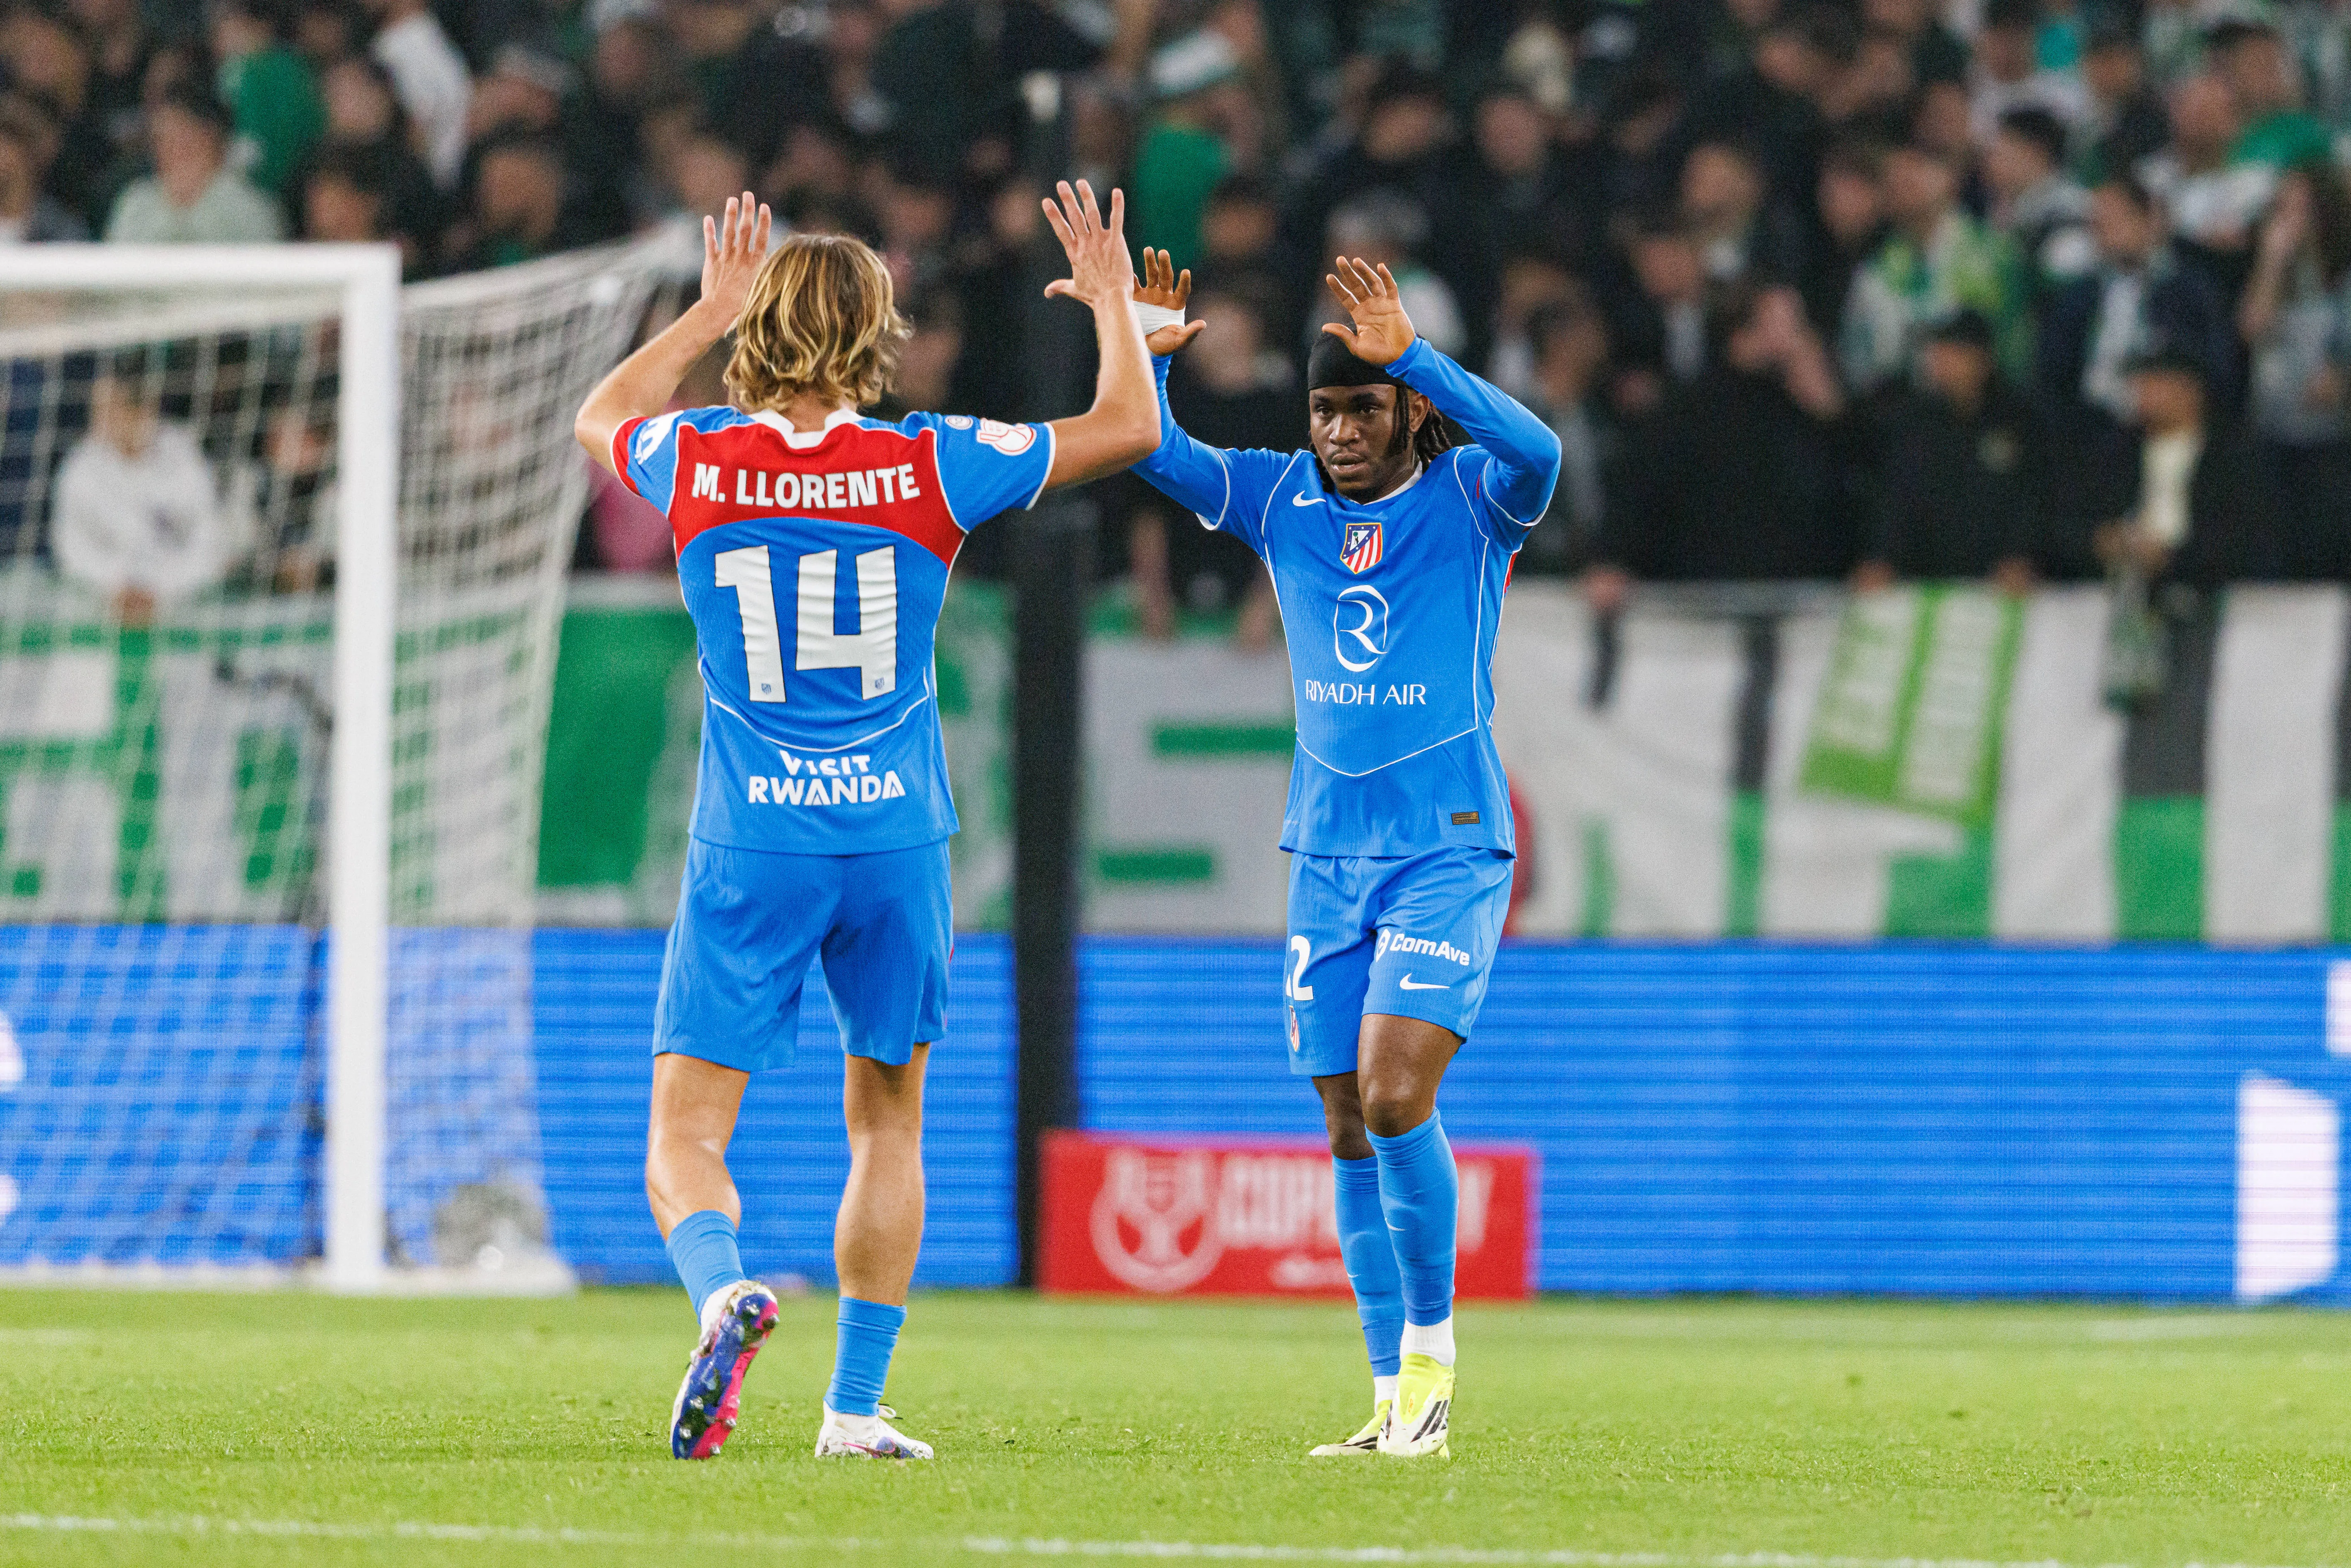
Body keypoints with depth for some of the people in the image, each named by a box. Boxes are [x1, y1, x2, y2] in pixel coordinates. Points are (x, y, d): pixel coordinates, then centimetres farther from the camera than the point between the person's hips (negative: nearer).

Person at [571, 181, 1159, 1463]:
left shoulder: (701, 465, -3)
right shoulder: (929, 468, -5)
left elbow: (599, 418, 23)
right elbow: (1127, 428, 8)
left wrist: (711, 309, 30)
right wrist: (1113, 298, 23)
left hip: (749, 851, -1)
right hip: (896, 834, 1)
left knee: (684, 1141, 0)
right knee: (888, 1127, 17)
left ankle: (723, 1288, -32)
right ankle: (855, 1407, 15)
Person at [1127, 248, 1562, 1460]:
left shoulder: (1470, 499, -6)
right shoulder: (1282, 499, 7)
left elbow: (1535, 455, -27)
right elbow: (1154, 454, 3)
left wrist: (1411, 355, -34)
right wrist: (1146, 357, -16)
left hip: (1450, 847, -5)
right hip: (1328, 850, 5)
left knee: (1395, 1097, -19)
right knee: (1350, 1131, 4)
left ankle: (1430, 1348, -1)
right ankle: (1396, 1405, 10)